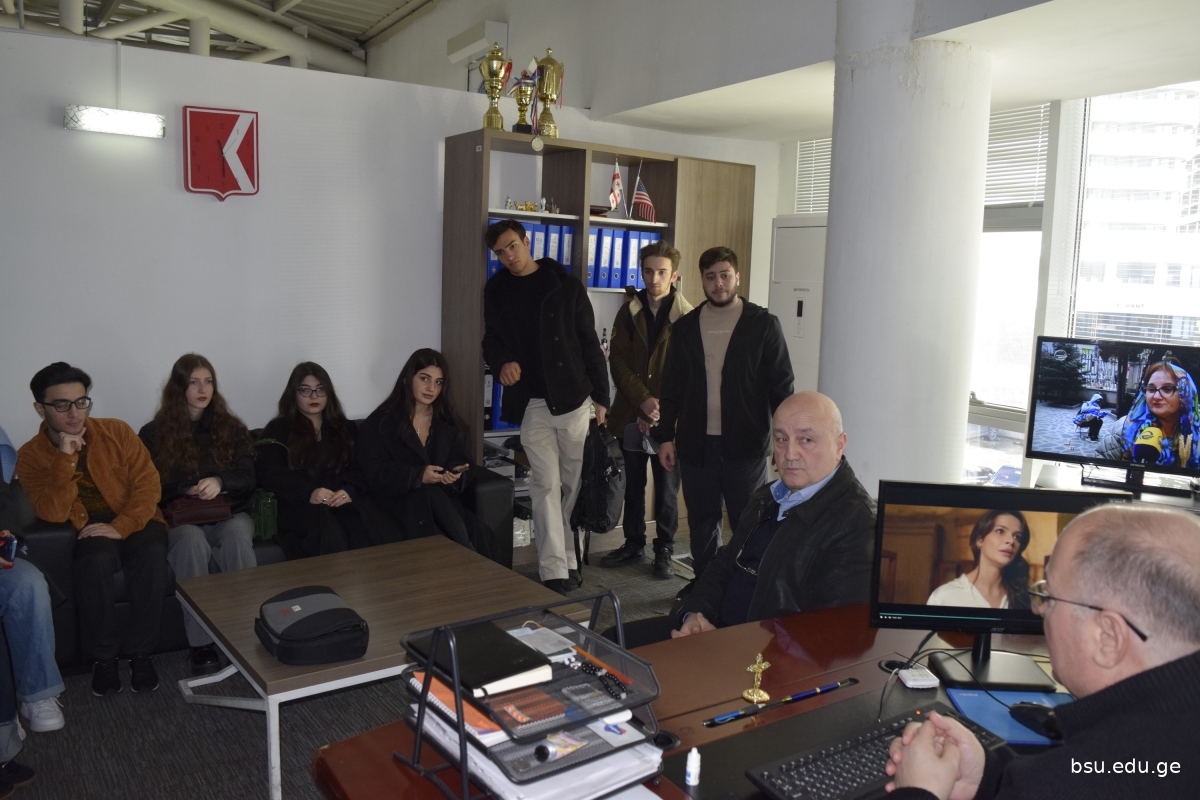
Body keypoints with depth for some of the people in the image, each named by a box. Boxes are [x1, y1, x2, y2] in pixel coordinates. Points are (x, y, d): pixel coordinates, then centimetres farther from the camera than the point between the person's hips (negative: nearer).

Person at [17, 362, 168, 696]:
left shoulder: (117, 432, -3)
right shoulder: (30, 456, -3)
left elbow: (148, 484, -8)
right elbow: (53, 513, -14)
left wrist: (120, 527, -23)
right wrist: (66, 458, -25)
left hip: (134, 523, 1)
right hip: (88, 531, 0)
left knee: (152, 553, -33)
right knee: (96, 560, -35)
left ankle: (141, 653, -17)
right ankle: (102, 658, -15)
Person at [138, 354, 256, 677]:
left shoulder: (230, 428, 15)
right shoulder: (154, 433, 12)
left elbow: (247, 479, 6)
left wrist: (220, 481, -15)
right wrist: (188, 491, -10)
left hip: (229, 514, 1)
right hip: (180, 518, -1)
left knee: (237, 534, -35)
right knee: (191, 540, -37)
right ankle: (201, 645, -34)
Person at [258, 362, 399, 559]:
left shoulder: (346, 428, 24)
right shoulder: (278, 430, 13)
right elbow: (270, 474, -2)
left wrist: (349, 491, -12)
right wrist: (309, 493, -18)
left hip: (344, 500, 3)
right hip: (300, 504, -2)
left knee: (378, 534, -32)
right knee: (330, 536, -37)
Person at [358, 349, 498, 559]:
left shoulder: (451, 424, 17)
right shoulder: (379, 423, 3)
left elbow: (461, 462, 12)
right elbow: (375, 472, -6)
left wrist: (456, 474, -13)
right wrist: (418, 475, -20)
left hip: (442, 500, 3)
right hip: (399, 501, -2)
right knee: (430, 495, -36)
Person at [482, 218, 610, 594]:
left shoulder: (565, 284, 0)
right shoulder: (496, 291, 8)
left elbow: (590, 342, 1)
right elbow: (492, 340, 15)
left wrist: (601, 395, -1)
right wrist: (501, 362, -10)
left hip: (573, 398, -1)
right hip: (531, 404, 1)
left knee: (576, 484, 6)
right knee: (546, 486, -1)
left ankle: (571, 560, 20)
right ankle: (554, 570, 1)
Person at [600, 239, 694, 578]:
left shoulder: (686, 317, -6)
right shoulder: (629, 311, 5)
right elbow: (618, 360, 0)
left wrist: (659, 412, -12)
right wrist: (643, 400, -12)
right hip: (631, 415, 3)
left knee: (666, 489, 6)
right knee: (632, 485, 14)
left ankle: (664, 550, 21)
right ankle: (634, 544, 29)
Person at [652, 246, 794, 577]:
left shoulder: (763, 324, 1)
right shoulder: (685, 327, 10)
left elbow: (781, 385, 0)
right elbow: (672, 388, 12)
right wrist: (665, 436, 6)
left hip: (746, 445, -3)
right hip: (696, 444, 3)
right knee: (702, 524, 12)